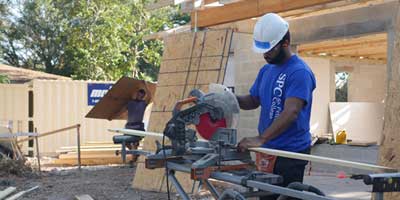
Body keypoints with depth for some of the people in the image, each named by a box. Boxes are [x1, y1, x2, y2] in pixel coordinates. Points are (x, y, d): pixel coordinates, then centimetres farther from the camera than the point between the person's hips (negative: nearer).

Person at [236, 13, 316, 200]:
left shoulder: (299, 72, -16)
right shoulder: (266, 70, 12)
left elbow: (291, 113, -27)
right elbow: (253, 100, 19)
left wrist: (260, 139, -35)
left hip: (290, 153, -8)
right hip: (266, 150, 8)